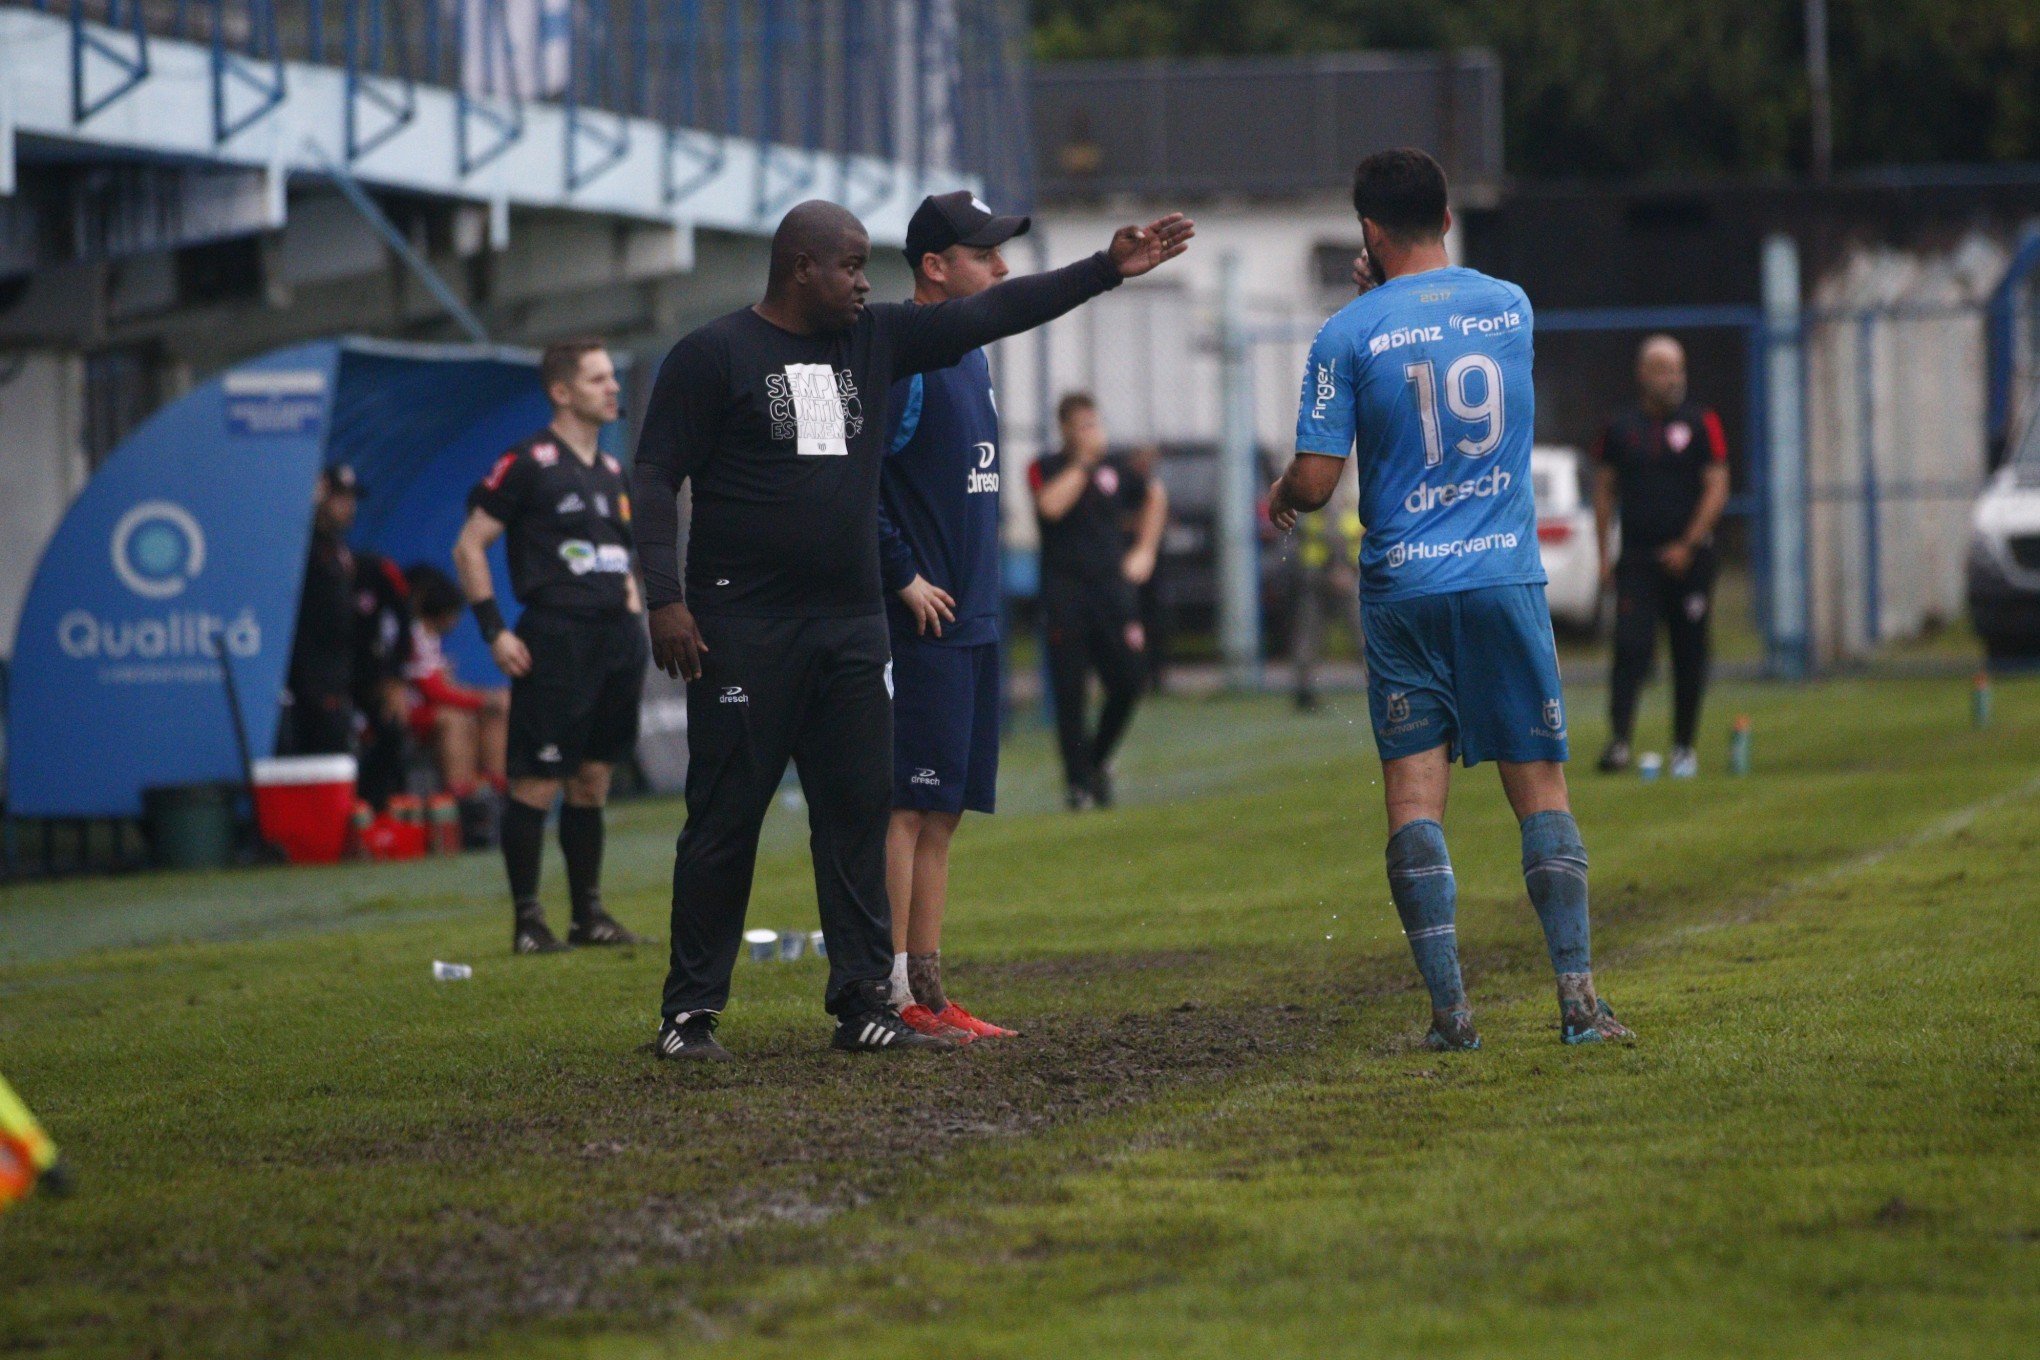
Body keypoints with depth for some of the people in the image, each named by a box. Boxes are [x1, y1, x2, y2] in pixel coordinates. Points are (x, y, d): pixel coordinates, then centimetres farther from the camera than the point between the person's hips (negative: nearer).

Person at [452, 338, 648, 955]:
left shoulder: (612, 472, 17)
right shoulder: (528, 464, -6)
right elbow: (469, 546, -6)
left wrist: (633, 614, 15)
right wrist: (495, 631, -11)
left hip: (615, 643, 7)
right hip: (555, 642, -7)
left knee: (592, 782, 11)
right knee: (535, 784, -6)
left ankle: (588, 913, 16)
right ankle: (527, 920, -2)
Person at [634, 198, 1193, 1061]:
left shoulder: (876, 340, 12)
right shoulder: (714, 356, -4)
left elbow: (990, 313, 14)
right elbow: (656, 478, -6)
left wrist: (1108, 270, 9)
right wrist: (665, 597, -15)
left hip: (851, 626, 6)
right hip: (744, 626, -6)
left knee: (859, 811, 4)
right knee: (724, 820, -4)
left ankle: (863, 1005, 9)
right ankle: (689, 1012, 3)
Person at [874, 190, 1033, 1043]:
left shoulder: (969, 355, 16)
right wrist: (905, 579, -16)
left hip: (973, 620, 9)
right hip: (920, 624, -9)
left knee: (943, 810, 10)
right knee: (905, 805, -8)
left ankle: (928, 993, 13)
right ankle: (895, 998, -8)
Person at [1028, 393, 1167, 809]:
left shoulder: (1115, 470, 11)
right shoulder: (1046, 469, 0)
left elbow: (1154, 496, 29)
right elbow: (1051, 506, -21)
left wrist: (1145, 551, 21)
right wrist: (1082, 463, -14)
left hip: (1113, 586, 4)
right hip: (1065, 595, -4)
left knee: (1128, 681, -2)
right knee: (1070, 692, -4)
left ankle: (1097, 759, 22)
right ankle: (1078, 781, 3)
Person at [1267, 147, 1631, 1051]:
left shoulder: (1349, 336, -5)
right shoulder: (1510, 307, 6)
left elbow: (1315, 482, -6)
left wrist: (1281, 497, 14)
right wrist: (1392, 289, 35)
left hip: (1402, 588, -2)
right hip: (1507, 577, 2)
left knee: (1414, 794, 0)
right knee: (1540, 784, 6)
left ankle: (1448, 1006, -7)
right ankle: (1577, 997, -2)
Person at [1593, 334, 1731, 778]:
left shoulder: (1701, 425, 2)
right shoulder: (1619, 429, 7)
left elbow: (1717, 488, -2)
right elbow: (1604, 492, 11)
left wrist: (1687, 545, -12)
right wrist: (1604, 556, 4)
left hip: (1688, 556, 0)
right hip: (1637, 557, 0)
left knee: (1689, 654, 5)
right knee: (1630, 645, -13)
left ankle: (1684, 748, 13)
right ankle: (1619, 739, -18)